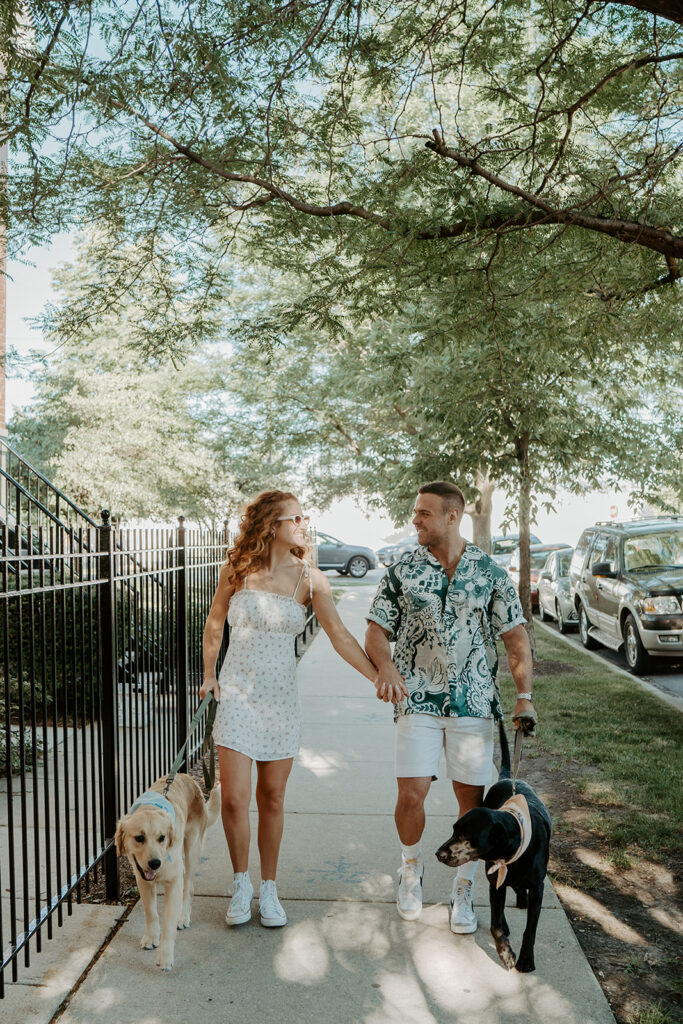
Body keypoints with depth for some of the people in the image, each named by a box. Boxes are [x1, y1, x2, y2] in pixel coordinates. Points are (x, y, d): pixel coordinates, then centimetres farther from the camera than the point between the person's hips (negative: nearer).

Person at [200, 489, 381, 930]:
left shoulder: (310, 579, -4)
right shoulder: (237, 570, -3)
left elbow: (340, 637, -6)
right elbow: (216, 621, 12)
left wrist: (380, 678, -12)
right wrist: (210, 674, 12)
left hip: (280, 696, 0)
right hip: (236, 692, 0)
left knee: (272, 797, 8)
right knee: (234, 797, -3)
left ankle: (269, 887, 26)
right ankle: (241, 883, 21)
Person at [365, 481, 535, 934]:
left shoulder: (490, 572, 1)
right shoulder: (402, 571, 1)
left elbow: (516, 638, 2)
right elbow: (376, 632, 2)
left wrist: (525, 696, -9)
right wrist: (386, 666, -19)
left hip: (474, 702, 0)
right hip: (418, 700, 0)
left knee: (473, 798, 4)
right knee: (411, 795, -5)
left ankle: (463, 891, 25)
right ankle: (412, 870, 26)